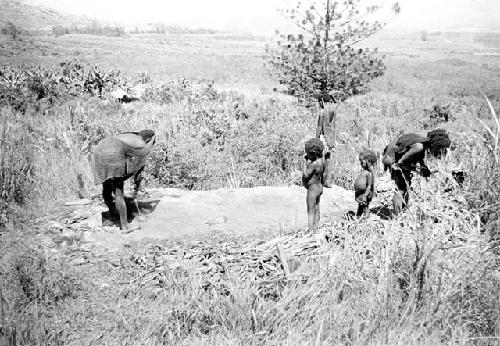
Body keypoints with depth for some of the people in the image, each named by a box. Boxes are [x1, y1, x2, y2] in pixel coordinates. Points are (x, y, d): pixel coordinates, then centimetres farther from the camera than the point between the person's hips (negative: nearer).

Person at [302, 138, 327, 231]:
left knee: (311, 212, -1)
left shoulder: (314, 164, -27)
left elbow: (305, 175, -20)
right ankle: (315, 229, 29)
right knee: (316, 210, 18)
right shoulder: (322, 160, 1)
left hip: (313, 189, -9)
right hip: (319, 186, 9)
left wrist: (305, 161, -16)